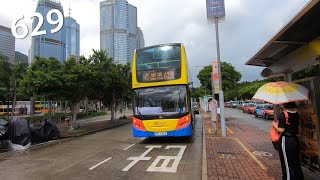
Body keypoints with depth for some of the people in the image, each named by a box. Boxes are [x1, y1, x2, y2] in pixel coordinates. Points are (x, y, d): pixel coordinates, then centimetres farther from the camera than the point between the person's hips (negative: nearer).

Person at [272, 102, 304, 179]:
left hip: (286, 141, -7)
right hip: (295, 140, 7)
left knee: (287, 164, 7)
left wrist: (274, 124, -2)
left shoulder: (283, 115, -19)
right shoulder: (296, 114, 1)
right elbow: (296, 126, 13)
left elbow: (281, 129, -20)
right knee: (296, 163, 21)